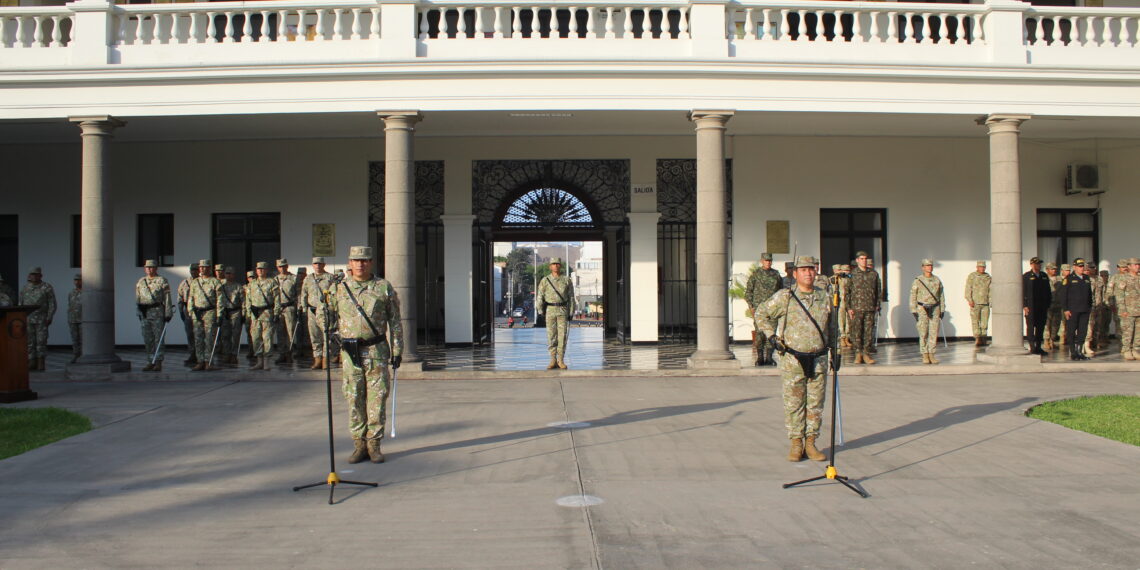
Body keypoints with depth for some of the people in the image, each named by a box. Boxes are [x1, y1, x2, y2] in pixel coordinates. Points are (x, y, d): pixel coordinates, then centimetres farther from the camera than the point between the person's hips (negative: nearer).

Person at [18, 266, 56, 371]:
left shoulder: (47, 287, -2)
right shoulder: (25, 289, 9)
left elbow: (52, 304, -4)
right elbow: (20, 305, 11)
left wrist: (49, 318, -12)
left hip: (42, 320, -3)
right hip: (28, 319, 3)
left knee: (41, 341, -6)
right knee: (30, 342, 2)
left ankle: (41, 364, -2)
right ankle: (32, 363, 7)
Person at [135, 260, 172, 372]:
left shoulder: (162, 281, -2)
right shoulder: (140, 282, 14)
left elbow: (167, 299, -5)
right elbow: (137, 299, 17)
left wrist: (168, 314, -11)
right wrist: (139, 314, 12)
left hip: (158, 312, -5)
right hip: (144, 313, 5)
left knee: (158, 338, -5)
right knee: (148, 339, 6)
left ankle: (158, 363, -3)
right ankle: (150, 362, 12)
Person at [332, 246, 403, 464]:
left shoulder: (384, 288, 3)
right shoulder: (340, 289, 6)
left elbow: (395, 322, 4)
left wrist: (397, 351, 0)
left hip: (377, 352, -1)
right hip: (350, 354, 1)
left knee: (377, 399, 0)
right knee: (354, 400, 4)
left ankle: (374, 444, 9)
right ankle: (359, 444, 13)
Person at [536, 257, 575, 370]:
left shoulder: (567, 280, 3)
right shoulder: (545, 280, 2)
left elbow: (571, 297, 5)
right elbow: (540, 297, 4)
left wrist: (571, 313, 1)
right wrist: (540, 313, 0)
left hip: (563, 310, 0)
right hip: (550, 310, 0)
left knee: (562, 335, -4)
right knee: (551, 336, 1)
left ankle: (561, 361, 2)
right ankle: (553, 361, 7)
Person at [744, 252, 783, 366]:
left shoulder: (776, 274, 13)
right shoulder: (755, 274, 4)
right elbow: (748, 291, 4)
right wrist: (751, 306, -4)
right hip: (759, 307, -3)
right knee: (759, 331, -7)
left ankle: (768, 357, 7)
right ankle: (760, 357, -2)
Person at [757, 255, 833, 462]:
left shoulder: (824, 298, 7)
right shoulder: (784, 297, -4)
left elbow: (830, 325, 22)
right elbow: (763, 315, 6)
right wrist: (773, 337, -3)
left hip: (818, 360, 3)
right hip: (792, 360, -3)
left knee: (815, 404, 7)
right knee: (794, 404, 1)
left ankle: (810, 443, 16)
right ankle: (796, 444, 11)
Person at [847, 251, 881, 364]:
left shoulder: (873, 274, 10)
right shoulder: (852, 274, 4)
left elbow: (879, 291, 14)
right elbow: (847, 292, 3)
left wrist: (877, 307, 7)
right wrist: (849, 308, -5)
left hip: (870, 308, 2)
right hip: (856, 308, -2)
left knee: (869, 332, 1)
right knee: (856, 331, -2)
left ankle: (866, 354, 8)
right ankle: (858, 354, 7)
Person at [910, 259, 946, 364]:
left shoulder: (937, 280, 8)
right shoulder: (917, 281, -2)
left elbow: (941, 296, 13)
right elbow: (913, 297, -2)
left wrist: (942, 310, 7)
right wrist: (914, 311, -9)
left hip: (935, 309, 3)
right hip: (922, 309, -3)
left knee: (934, 333, 0)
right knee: (923, 334, -3)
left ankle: (931, 355, 6)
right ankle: (925, 356, 3)